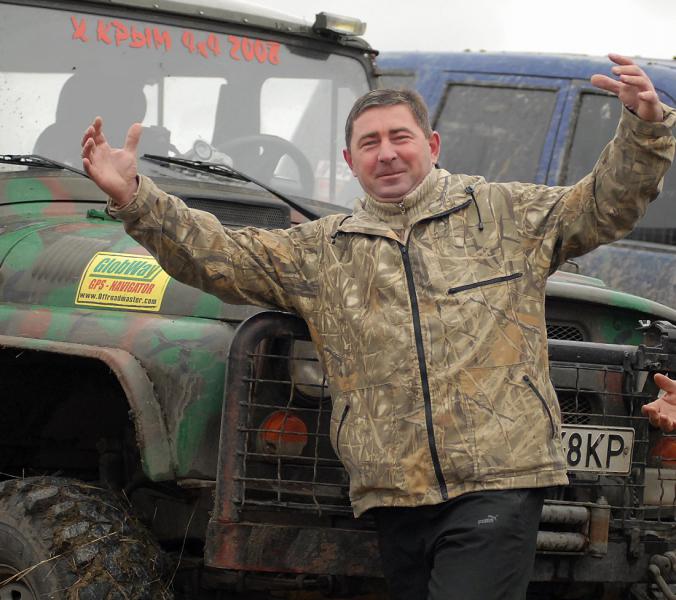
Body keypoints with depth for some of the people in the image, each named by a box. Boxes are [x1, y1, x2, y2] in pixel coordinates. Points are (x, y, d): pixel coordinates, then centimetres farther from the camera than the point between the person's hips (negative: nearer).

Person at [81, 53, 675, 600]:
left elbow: (606, 204, 8)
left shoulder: (506, 215, 10)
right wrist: (133, 198, -2)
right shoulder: (320, 250, 15)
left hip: (499, 482, -4)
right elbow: (217, 256, 10)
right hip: (395, 494, 4)